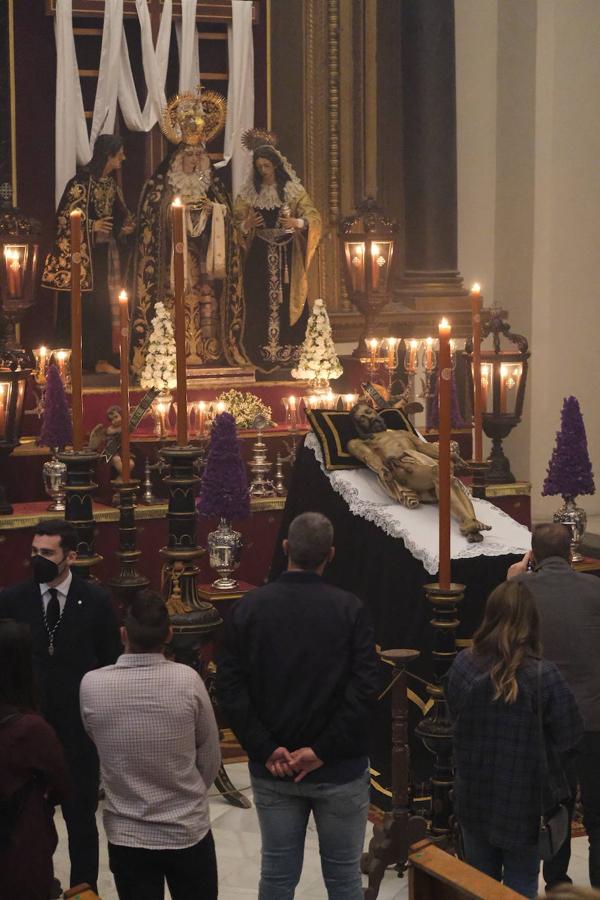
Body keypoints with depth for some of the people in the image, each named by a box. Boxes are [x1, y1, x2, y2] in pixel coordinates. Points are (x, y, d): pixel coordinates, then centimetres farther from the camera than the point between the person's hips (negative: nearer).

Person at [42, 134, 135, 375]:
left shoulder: (111, 183, 11)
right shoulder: (81, 182, -12)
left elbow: (121, 212, 24)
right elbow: (65, 217, -12)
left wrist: (127, 225, 4)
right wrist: (92, 226, -21)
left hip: (110, 252, 8)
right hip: (88, 253, -7)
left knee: (108, 304, 5)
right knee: (91, 305, -6)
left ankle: (104, 357, 9)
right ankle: (92, 359, -1)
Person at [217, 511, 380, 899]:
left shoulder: (250, 606, -2)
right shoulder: (349, 608, -9)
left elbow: (230, 687, -6)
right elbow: (365, 687, -16)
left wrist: (264, 749, -8)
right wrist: (323, 750, -14)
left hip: (273, 769, 2)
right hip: (340, 768, -2)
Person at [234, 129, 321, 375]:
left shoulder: (293, 190, 2)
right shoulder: (249, 193, 8)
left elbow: (314, 217, -5)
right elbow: (237, 223, 9)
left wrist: (297, 223, -24)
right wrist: (247, 225, -13)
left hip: (287, 255, -1)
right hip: (260, 256, 1)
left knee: (289, 300, -4)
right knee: (260, 303, -3)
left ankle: (290, 350, 2)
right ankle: (263, 353, 1)